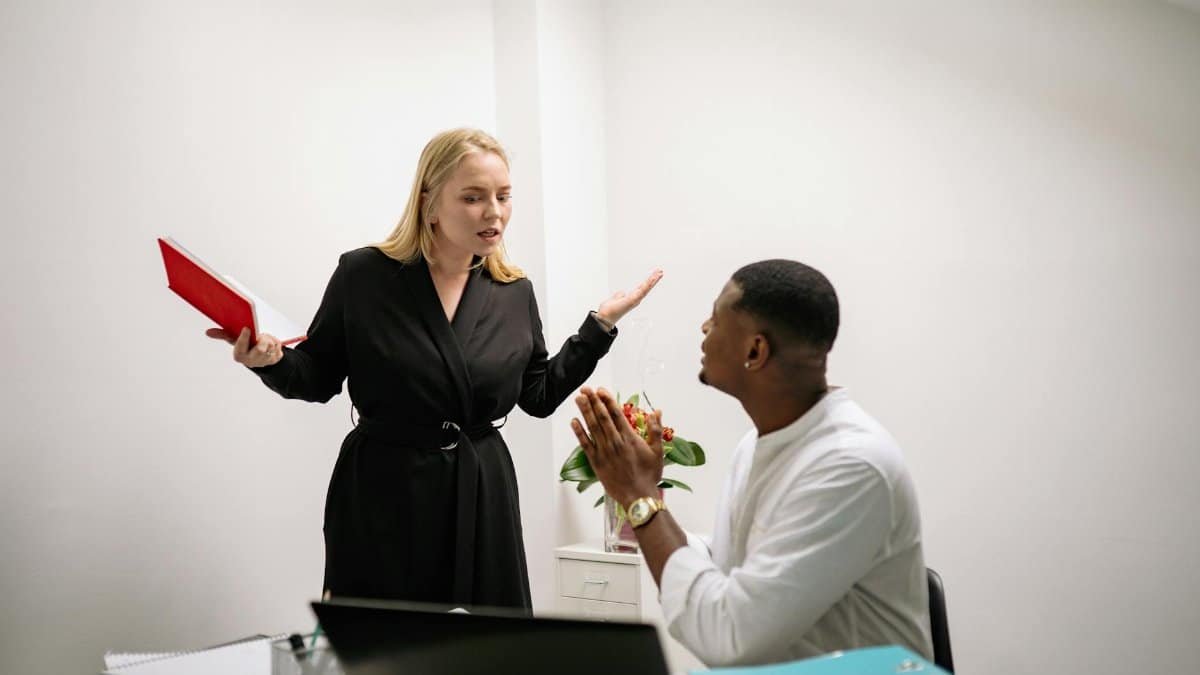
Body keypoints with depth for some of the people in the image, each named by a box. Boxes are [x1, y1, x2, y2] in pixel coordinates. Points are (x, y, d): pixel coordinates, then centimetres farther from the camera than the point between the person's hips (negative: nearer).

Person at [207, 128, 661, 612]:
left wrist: (601, 324, 7)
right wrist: (273, 362, -18)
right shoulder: (363, 275, -6)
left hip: (483, 499, 3)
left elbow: (540, 395, 11)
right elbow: (318, 379, 3)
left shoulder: (514, 292, 4)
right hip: (382, 497, -3)